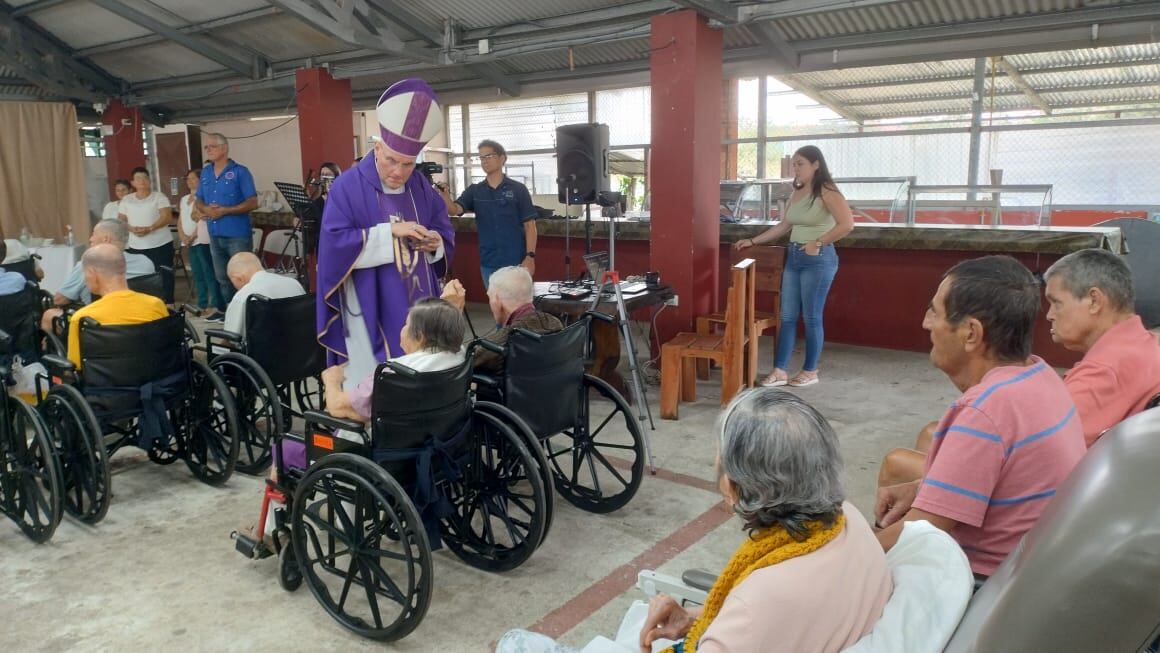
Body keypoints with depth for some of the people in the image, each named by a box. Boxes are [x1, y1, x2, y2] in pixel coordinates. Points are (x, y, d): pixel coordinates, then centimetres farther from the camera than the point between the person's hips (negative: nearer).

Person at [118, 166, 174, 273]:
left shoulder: (159, 197, 0)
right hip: (136, 248, 3)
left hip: (161, 245, -3)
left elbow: (167, 217, -11)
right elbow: (120, 220, 12)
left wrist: (149, 229, -22)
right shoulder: (126, 200, 11)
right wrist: (132, 229, -11)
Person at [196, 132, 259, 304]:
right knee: (222, 278, 14)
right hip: (215, 235, 7)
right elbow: (199, 201, 18)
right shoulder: (205, 172, 11)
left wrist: (224, 211, -19)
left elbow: (252, 203, -13)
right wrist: (206, 209, -6)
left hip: (238, 235, -7)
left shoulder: (240, 171, -8)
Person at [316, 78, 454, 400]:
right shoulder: (348, 187, -9)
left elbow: (446, 232, 12)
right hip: (372, 311, -5)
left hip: (419, 308, 5)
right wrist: (390, 232, -22)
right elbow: (335, 244, -17)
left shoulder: (421, 186, 7)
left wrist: (434, 242, -12)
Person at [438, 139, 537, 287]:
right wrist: (444, 193, -28)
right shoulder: (474, 191, 7)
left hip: (516, 262, -3)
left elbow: (529, 225, -4)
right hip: (488, 264, 3)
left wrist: (530, 257, -13)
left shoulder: (518, 189, -2)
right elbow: (454, 210, -8)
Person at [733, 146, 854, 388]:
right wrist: (753, 241, 16)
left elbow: (847, 224, -21)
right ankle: (780, 371, 10)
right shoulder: (796, 193, 12)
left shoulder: (826, 191, -11)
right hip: (793, 257, 8)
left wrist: (818, 243, -18)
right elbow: (784, 226, 19)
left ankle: (810, 371, 14)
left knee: (811, 317, 1)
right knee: (787, 316, 6)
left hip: (818, 260, -8)